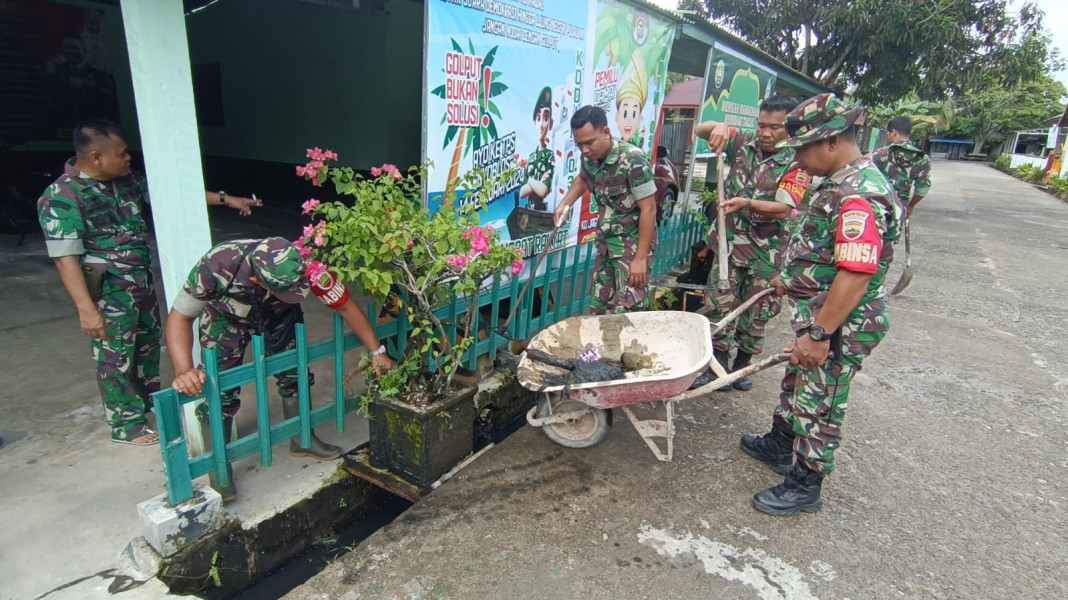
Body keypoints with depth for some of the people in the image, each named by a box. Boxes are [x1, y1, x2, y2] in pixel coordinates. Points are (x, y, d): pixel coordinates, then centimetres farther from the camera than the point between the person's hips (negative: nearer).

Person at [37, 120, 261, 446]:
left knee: (148, 342, 22)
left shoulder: (125, 180, 1)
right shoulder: (61, 197, -19)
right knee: (117, 357, 6)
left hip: (142, 279, 8)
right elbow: (66, 258, -21)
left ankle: (149, 399, 44)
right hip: (108, 291, -8)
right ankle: (126, 425, 22)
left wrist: (225, 199, 8)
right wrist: (86, 309, -25)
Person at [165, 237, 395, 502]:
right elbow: (180, 316, -29)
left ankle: (302, 440, 27)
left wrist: (377, 352, -26)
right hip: (225, 318, -2)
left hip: (278, 314, 2)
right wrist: (184, 371, -44)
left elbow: (346, 307, -26)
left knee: (295, 373, 4)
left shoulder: (304, 268, -38)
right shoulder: (216, 266, -42)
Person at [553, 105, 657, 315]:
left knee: (626, 315, -11)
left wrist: (641, 258, -22)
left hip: (633, 243, -7)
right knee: (599, 309, 13)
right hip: (606, 242, 7)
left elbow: (648, 209, -21)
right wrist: (565, 203, 6)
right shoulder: (589, 158, -2)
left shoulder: (633, 160, -23)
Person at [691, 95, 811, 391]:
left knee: (757, 311, 11)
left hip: (768, 250, -1)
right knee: (721, 304, 3)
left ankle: (742, 364, 30)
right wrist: (718, 127, -26)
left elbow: (784, 209, -19)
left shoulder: (797, 163, -10)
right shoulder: (744, 143, -1)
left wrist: (747, 203, -36)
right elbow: (700, 129, -3)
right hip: (731, 240, 2)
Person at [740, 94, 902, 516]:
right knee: (797, 384, 25)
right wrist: (790, 278, 29)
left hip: (838, 328, -10)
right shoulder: (839, 183, 8)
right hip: (816, 315, 10)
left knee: (819, 405, 5)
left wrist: (819, 335, -28)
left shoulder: (860, 197, -26)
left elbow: (855, 275, -30)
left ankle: (805, 485, 22)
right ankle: (780, 445, 45)